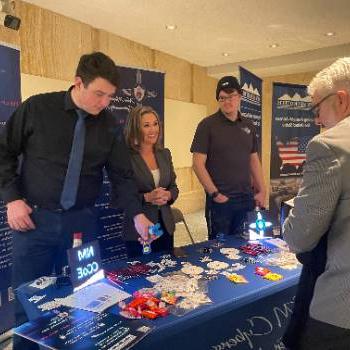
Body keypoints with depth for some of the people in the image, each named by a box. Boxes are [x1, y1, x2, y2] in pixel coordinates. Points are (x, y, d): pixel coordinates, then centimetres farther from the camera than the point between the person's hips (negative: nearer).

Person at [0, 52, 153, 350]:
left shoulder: (108, 123, 1)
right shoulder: (38, 107, -6)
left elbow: (122, 174, 2)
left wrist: (137, 214, -9)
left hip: (81, 221, 2)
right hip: (34, 218, -1)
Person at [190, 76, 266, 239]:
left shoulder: (248, 126, 10)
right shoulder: (208, 125, -6)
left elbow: (254, 160, 15)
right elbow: (198, 163, -10)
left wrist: (262, 190, 8)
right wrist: (215, 193, -14)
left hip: (246, 199, 5)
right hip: (220, 200, -5)